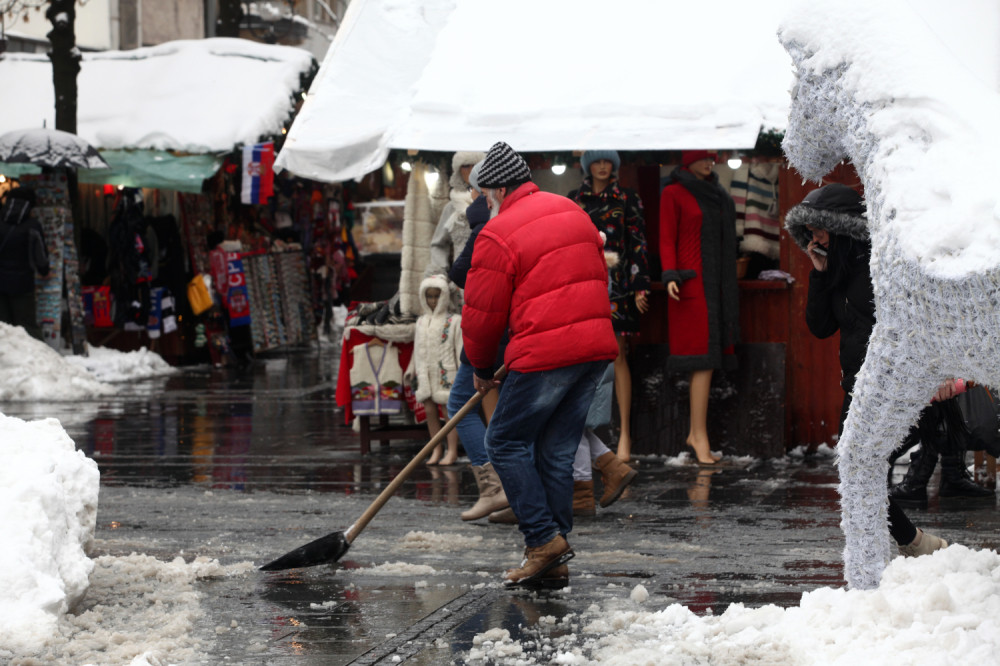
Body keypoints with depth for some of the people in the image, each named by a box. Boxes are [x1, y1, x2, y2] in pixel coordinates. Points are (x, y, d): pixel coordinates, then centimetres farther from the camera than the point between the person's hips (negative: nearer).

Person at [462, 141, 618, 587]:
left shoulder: (498, 235, -7)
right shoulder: (572, 212, 16)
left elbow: (483, 312, -3)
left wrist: (482, 368, 13)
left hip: (545, 353, -8)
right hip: (597, 347, 8)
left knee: (505, 441, 6)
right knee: (556, 453, 12)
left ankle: (544, 538, -1)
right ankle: (554, 564, 13)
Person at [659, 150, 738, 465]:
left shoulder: (716, 195, 18)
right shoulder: (673, 194, -1)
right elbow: (667, 239, -5)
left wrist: (729, 288, 19)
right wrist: (670, 276, -18)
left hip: (717, 285, 6)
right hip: (692, 283, -6)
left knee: (709, 359, 2)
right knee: (704, 359, -12)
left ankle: (695, 432, 6)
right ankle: (700, 437, -12)